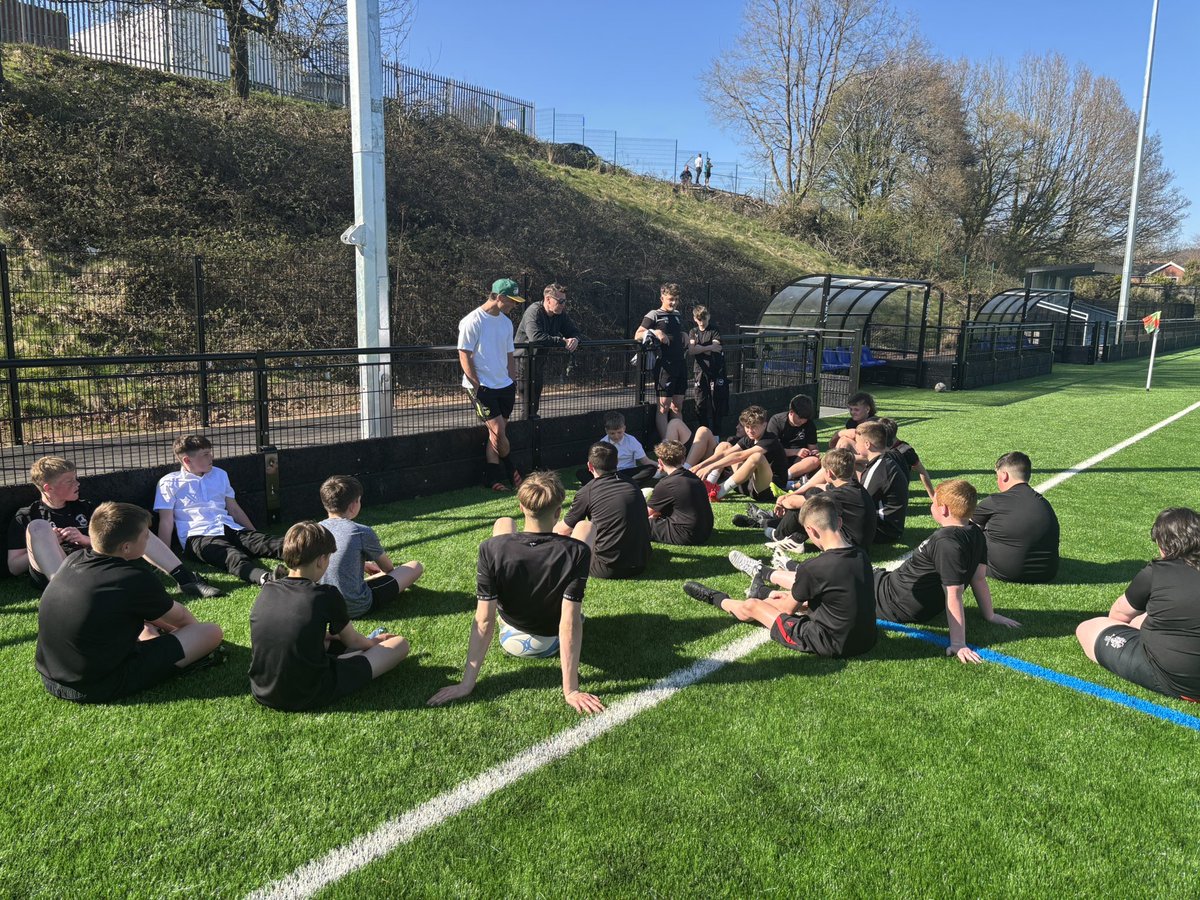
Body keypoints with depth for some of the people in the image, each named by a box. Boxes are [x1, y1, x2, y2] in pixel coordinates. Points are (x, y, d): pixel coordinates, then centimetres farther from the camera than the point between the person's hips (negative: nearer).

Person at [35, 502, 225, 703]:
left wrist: (162, 624, 27)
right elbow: (181, 617, 2)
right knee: (212, 632, -5)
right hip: (102, 688, -8)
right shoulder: (137, 580, -19)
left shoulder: (73, 559, 0)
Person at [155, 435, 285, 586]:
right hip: (198, 536, -6)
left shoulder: (220, 474, 24)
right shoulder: (169, 483, 10)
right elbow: (166, 522, 4)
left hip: (230, 529, 6)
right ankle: (266, 577, -68)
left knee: (265, 542, -27)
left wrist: (255, 536, 22)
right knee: (234, 557, -39)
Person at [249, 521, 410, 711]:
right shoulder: (326, 595, -14)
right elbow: (352, 641, 5)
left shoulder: (266, 591, 0)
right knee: (400, 644, 0)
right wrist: (373, 642, 26)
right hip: (310, 697, -6)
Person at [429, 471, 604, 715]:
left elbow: (484, 621, -29)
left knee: (504, 522, 17)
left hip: (512, 633, 1)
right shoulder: (576, 552, -35)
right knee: (585, 526, 11)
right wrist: (571, 691, -28)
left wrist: (467, 683, -20)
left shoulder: (491, 550, -32)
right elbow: (570, 623, -35)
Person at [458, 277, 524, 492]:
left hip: (504, 386, 7)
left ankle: (492, 478, 14)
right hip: (482, 386, -7)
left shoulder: (506, 322, 12)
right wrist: (477, 386, -14)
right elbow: (464, 356, -12)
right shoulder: (472, 321, -11)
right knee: (498, 430, -10)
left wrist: (512, 383, 14)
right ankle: (510, 470, 13)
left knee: (496, 432, 7)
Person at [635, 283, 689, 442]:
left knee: (677, 405, 11)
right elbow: (637, 335, -10)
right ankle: (665, 442, -8)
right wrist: (655, 332, -23)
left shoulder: (677, 315, 18)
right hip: (665, 365, -7)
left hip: (680, 364, 7)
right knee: (664, 405, -7)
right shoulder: (654, 315, -2)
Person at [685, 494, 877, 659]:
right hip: (866, 639, 7)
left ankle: (717, 599, 41)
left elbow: (789, 608, -5)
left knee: (752, 606, 11)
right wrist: (794, 595, 21)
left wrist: (786, 597, 19)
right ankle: (763, 594, 57)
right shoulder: (862, 556, -2)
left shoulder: (812, 567, -22)